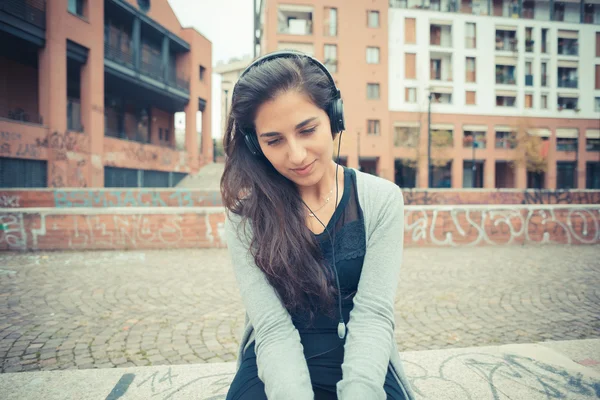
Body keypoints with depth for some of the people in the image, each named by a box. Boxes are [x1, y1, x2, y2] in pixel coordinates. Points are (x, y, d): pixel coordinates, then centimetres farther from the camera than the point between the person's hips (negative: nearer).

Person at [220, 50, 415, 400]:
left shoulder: (382, 199, -7)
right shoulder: (246, 213, -9)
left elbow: (373, 314, -12)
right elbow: (274, 328, -14)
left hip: (361, 364, 2)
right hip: (277, 366, -1)